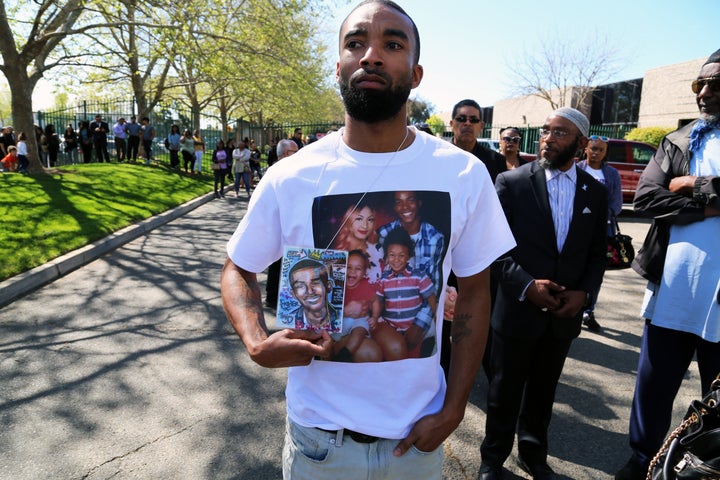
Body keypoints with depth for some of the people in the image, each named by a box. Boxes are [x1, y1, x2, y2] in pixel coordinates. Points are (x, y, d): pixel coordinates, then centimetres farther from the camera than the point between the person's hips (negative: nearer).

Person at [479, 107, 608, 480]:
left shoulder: (594, 192, 3)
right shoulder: (512, 182, -8)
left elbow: (597, 253, 8)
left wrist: (584, 293, -7)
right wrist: (526, 284, -18)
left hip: (564, 314, 3)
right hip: (518, 308, -3)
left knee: (543, 392, 20)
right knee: (505, 392, 13)